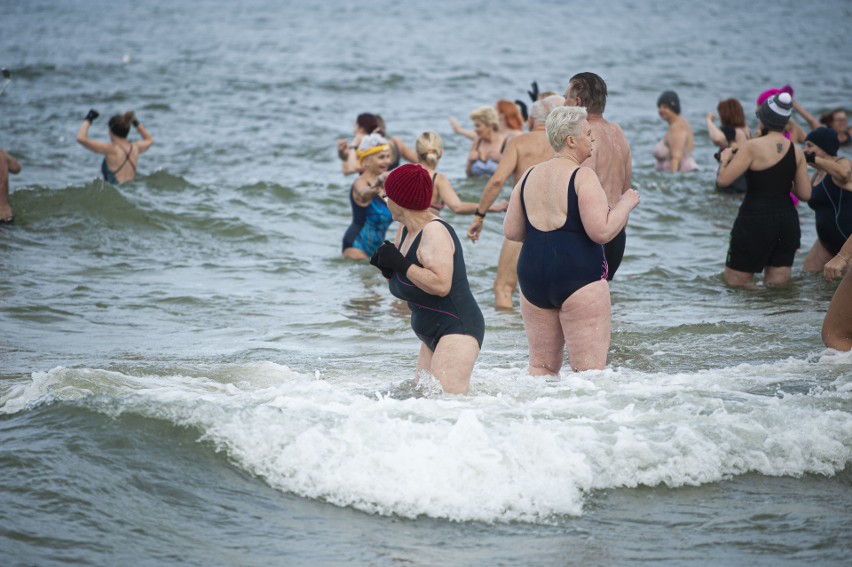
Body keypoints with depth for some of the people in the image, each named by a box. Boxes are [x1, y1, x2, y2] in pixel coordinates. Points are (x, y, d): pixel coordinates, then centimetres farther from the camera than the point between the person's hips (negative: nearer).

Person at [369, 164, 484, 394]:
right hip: (432, 336, 10)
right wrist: (387, 268, 0)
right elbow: (402, 284, 22)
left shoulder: (434, 232, -16)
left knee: (446, 396, -24)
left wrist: (402, 265, -21)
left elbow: (441, 285, -28)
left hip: (457, 330, -10)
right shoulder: (406, 232, 12)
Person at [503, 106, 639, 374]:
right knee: (589, 369, -4)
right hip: (579, 276, -7)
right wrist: (626, 204, -1)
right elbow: (602, 231, -16)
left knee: (541, 366, 14)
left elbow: (511, 231, 13)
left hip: (533, 275, 7)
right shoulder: (582, 176, -10)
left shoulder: (530, 176, 10)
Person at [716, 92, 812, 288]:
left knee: (735, 282, 6)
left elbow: (723, 180, -14)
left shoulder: (752, 147, -13)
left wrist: (725, 159, 6)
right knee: (777, 286, 14)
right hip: (788, 221, 5)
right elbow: (805, 194, 3)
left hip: (755, 222, -5)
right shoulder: (796, 152, 2)